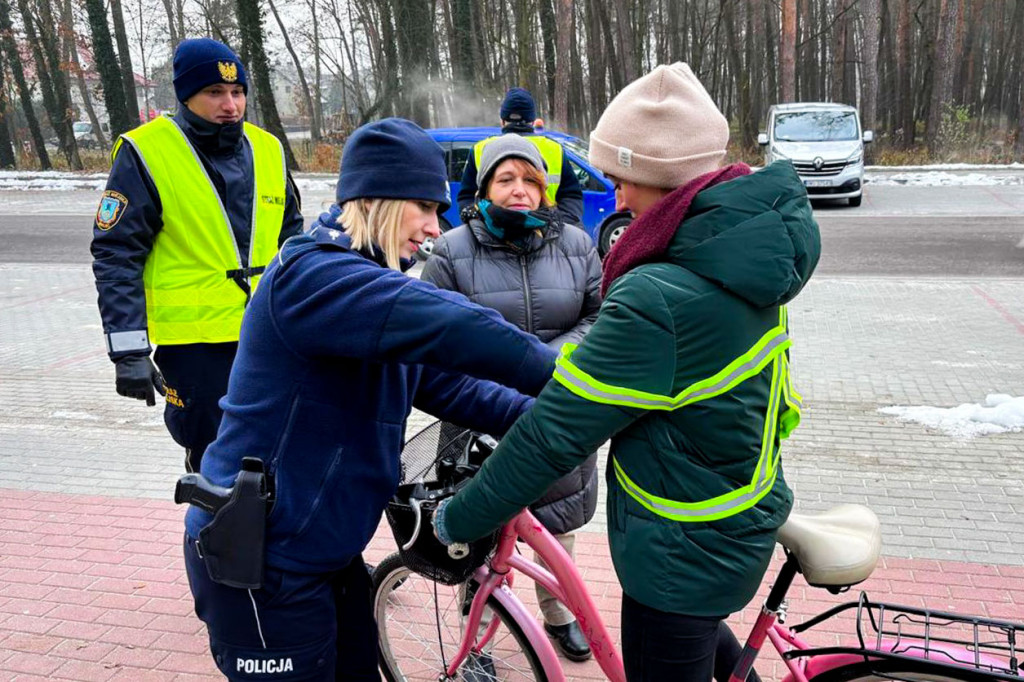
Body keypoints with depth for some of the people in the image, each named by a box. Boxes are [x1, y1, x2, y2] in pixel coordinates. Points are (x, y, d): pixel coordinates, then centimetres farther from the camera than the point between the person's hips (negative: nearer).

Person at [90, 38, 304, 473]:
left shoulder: (267, 150, 7)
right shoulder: (146, 154, -8)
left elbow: (291, 238, 18)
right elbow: (116, 256, -9)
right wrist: (128, 351, -14)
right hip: (195, 343, -5)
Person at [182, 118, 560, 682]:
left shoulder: (373, 285, 9)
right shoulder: (311, 276, -23)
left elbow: (447, 381, 3)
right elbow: (448, 326, -34)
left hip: (326, 548, 9)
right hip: (259, 563, -9)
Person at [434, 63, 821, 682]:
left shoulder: (655, 300, -32)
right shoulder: (750, 248, -4)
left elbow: (556, 433, -26)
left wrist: (460, 519, -14)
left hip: (686, 549, -8)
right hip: (743, 515, 8)